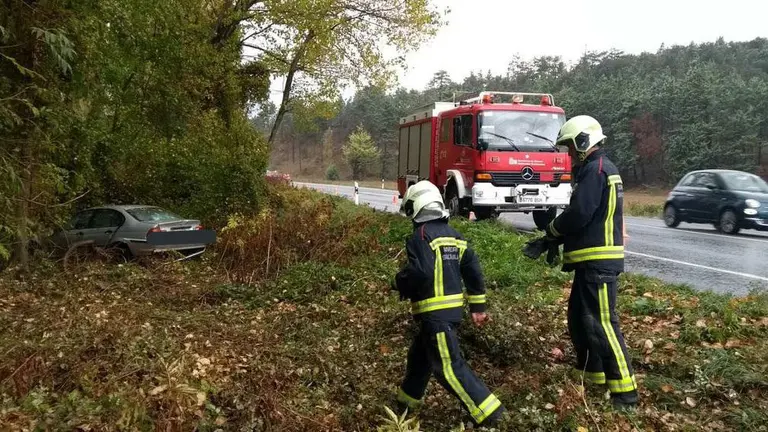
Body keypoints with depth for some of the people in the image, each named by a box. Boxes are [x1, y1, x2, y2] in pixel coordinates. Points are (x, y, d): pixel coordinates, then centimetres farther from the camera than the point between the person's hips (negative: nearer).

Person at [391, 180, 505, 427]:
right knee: (419, 356, 23)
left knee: (448, 367, -5)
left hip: (435, 313, -9)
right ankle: (407, 401, 38)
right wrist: (477, 307, 16)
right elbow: (473, 271, 11)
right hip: (452, 309, 9)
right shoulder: (454, 236, 12)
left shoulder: (421, 236, -14)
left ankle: (487, 411, -3)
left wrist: (399, 283, -6)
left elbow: (419, 273, -26)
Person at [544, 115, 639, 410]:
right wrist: (553, 241, 12)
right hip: (593, 260, 11)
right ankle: (593, 379, 26)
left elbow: (579, 215, -21)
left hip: (599, 261, -11)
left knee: (601, 324, -9)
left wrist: (552, 229, -2)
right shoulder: (596, 169, 19)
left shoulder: (595, 169, -14)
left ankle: (625, 393, -5)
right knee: (579, 319, 16)